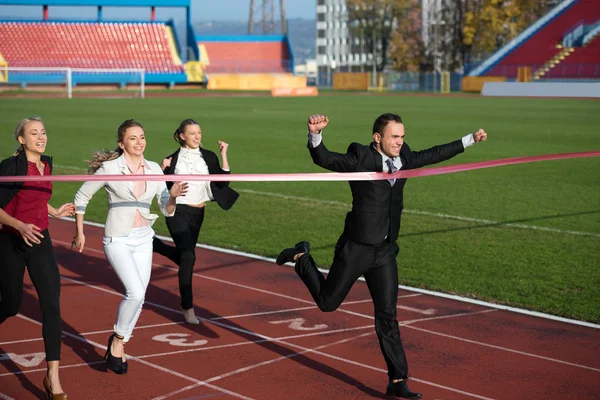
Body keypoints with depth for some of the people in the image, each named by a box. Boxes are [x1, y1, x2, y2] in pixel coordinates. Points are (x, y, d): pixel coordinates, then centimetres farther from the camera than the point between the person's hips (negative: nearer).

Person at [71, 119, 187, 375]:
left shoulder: (154, 170, 2)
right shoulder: (109, 168, -11)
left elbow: (167, 210, 3)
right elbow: (81, 197, 0)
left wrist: (173, 197, -18)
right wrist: (79, 233, 2)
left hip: (143, 239, 5)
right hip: (117, 240, -5)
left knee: (137, 298, 7)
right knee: (136, 292, -20)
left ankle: (118, 348, 24)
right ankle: (117, 339, 3)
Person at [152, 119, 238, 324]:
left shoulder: (208, 157, 1)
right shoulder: (173, 159, -3)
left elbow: (223, 181, -7)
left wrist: (224, 155, -12)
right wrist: (163, 170, -17)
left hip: (197, 212, 5)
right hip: (178, 211, -4)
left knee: (183, 255, 18)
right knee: (188, 257, -16)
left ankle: (152, 244, 46)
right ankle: (187, 307, -6)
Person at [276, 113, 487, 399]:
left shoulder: (403, 158, 3)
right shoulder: (359, 159, -17)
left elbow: (433, 155, 18)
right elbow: (323, 158, -28)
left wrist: (470, 140, 23)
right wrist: (315, 133, -48)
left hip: (385, 251, 5)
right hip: (356, 248, -5)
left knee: (387, 316, 5)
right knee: (327, 302, 12)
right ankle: (301, 258, 38)